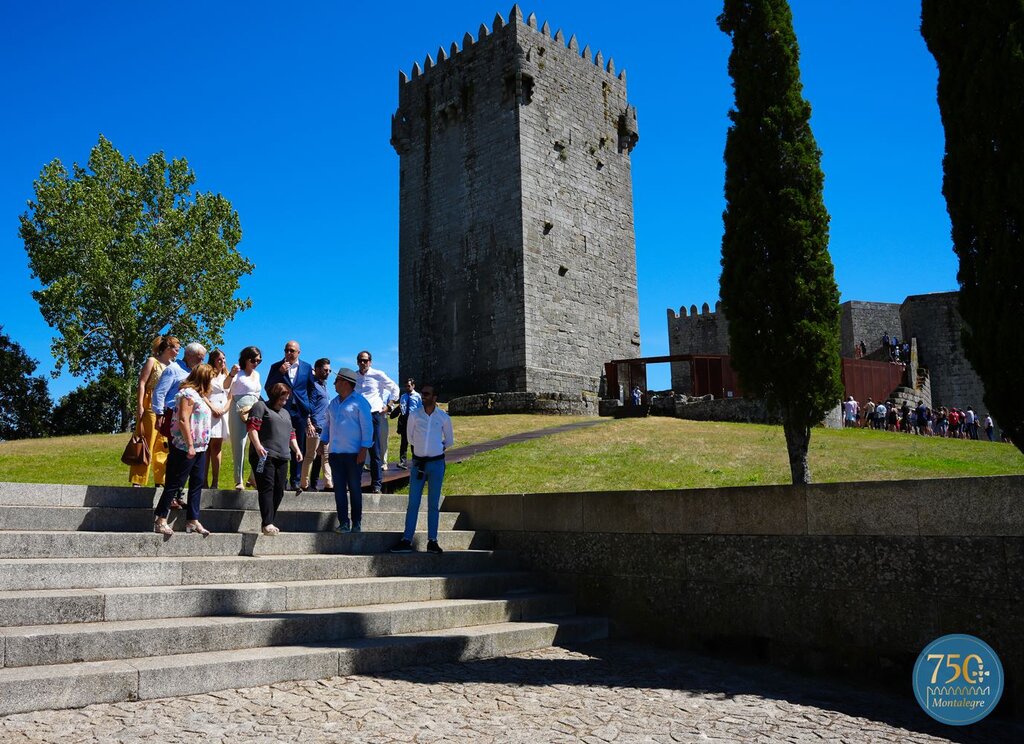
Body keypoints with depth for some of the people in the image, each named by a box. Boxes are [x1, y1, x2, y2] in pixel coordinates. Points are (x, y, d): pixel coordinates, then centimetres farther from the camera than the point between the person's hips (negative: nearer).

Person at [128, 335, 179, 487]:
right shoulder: (152, 361, -2)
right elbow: (142, 383, -7)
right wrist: (140, 405, -16)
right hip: (150, 408, -7)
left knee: (163, 446, 8)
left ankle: (160, 479, 14)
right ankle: (137, 480, -4)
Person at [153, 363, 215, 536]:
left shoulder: (199, 395, 16)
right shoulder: (188, 393, -13)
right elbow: (183, 420, -20)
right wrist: (190, 445, -21)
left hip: (199, 448, 10)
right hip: (186, 448, -10)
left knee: (197, 484, 9)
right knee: (175, 483, -4)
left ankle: (193, 521, 13)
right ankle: (160, 520, 3)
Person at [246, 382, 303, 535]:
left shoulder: (285, 413, 28)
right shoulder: (261, 406, 4)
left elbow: (291, 434, 30)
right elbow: (251, 427, -8)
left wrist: (296, 449, 15)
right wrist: (258, 446, -20)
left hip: (282, 457, 7)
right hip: (264, 456, -7)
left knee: (279, 491, 3)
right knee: (267, 488, -14)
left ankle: (270, 522, 9)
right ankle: (267, 524, -18)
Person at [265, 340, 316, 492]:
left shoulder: (307, 367, 9)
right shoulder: (276, 367, 6)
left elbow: (311, 389, 14)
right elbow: (268, 388, -1)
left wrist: (309, 410, 8)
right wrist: (280, 372, -12)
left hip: (300, 412, 1)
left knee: (299, 448, 3)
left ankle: (295, 482, 9)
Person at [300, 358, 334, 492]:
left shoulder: (323, 384, 18)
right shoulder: (313, 384, -7)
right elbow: (308, 406, -14)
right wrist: (309, 424, -19)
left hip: (326, 427, 9)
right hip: (316, 426, -9)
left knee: (325, 455, 8)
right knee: (310, 456, -4)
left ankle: (328, 483, 10)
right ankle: (305, 484, 2)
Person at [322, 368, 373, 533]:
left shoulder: (360, 402, -6)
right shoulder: (333, 403, 14)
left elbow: (367, 427, -9)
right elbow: (327, 424, 21)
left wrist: (364, 449, -14)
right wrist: (323, 442, 9)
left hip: (354, 454, -6)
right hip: (335, 453, 6)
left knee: (355, 489, 2)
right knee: (339, 489, 4)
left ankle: (356, 524, 10)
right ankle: (343, 523, 9)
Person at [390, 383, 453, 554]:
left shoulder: (443, 417, 0)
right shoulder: (414, 415, 1)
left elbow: (449, 440, 13)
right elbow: (410, 437, 14)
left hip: (436, 463, -1)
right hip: (418, 463, 1)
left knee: (433, 504, 4)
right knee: (413, 503, 1)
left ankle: (432, 540, 10)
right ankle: (406, 540, 3)